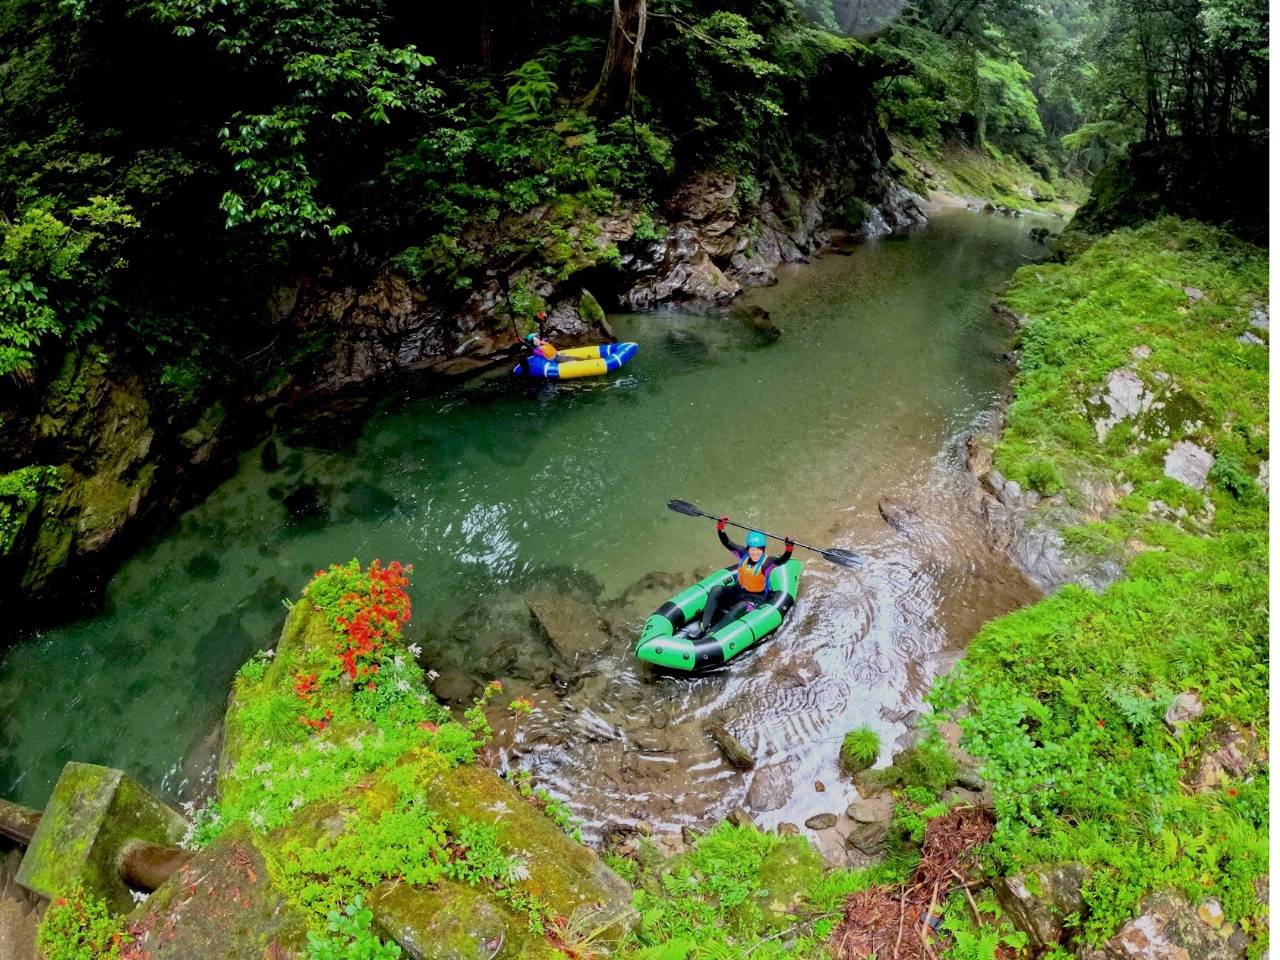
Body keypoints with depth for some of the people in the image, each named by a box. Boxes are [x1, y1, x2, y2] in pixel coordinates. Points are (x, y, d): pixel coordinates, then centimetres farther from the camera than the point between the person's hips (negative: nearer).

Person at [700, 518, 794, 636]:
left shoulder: (767, 562, -20)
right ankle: (704, 627, -20)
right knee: (715, 590, -15)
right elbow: (727, 543, -6)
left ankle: (711, 633, -36)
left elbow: (782, 560, -36)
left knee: (740, 607, -34)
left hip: (755, 599, -5)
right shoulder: (744, 555, -7)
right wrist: (720, 527, -17)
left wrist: (789, 549, -54)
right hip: (738, 591, 5)